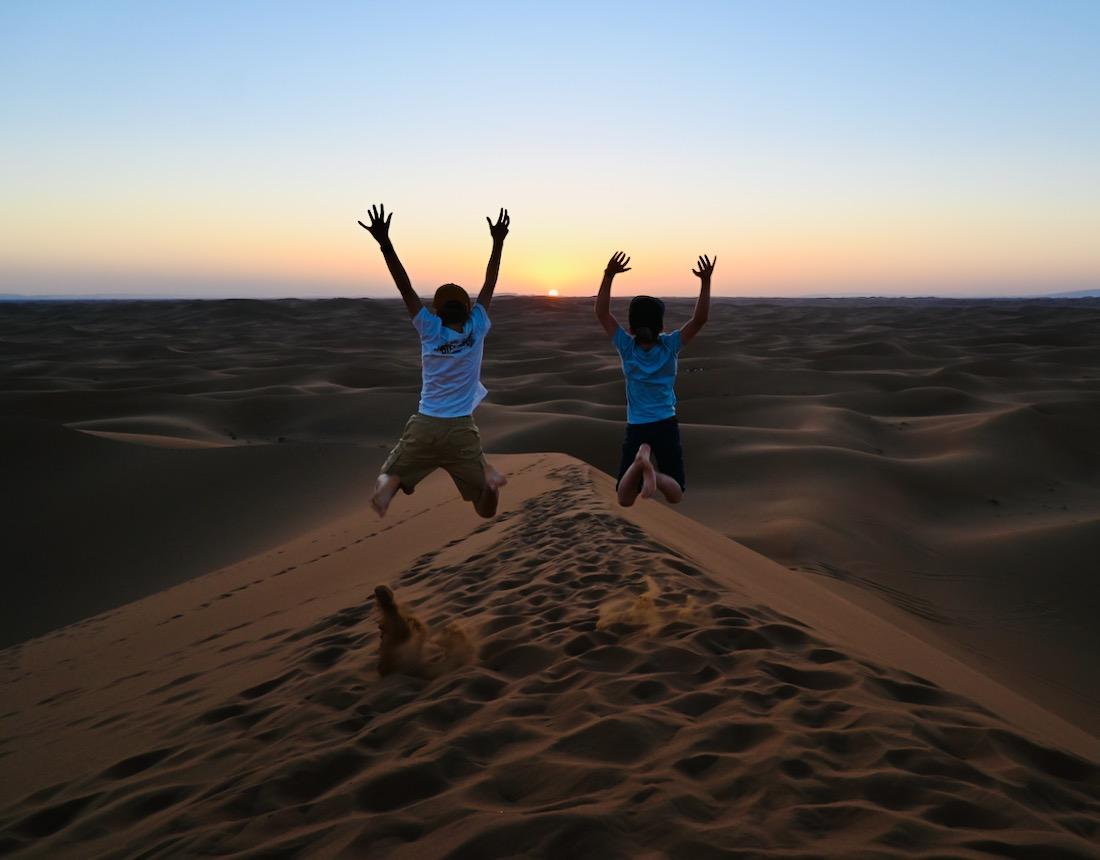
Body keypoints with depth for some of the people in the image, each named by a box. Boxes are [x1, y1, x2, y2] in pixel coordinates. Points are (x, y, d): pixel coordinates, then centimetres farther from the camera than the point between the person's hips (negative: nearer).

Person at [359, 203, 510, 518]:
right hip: (461, 431, 1)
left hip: (424, 427, -1)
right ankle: (487, 474, -24)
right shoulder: (477, 329, -2)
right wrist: (498, 242, 9)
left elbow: (406, 289, -9)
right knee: (486, 509, 9)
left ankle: (389, 481, -20)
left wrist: (385, 243, -10)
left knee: (388, 477, 16)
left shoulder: (431, 331, -6)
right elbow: (489, 285, 4)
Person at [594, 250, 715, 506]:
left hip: (636, 429, 0)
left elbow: (602, 313, -4)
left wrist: (609, 275, -10)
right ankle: (653, 472, -29)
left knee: (625, 500, 2)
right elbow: (700, 319, -9)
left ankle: (640, 464, -32)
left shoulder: (626, 347, -7)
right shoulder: (670, 346, -8)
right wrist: (705, 281, -12)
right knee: (675, 496, 7)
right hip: (666, 426, 0)